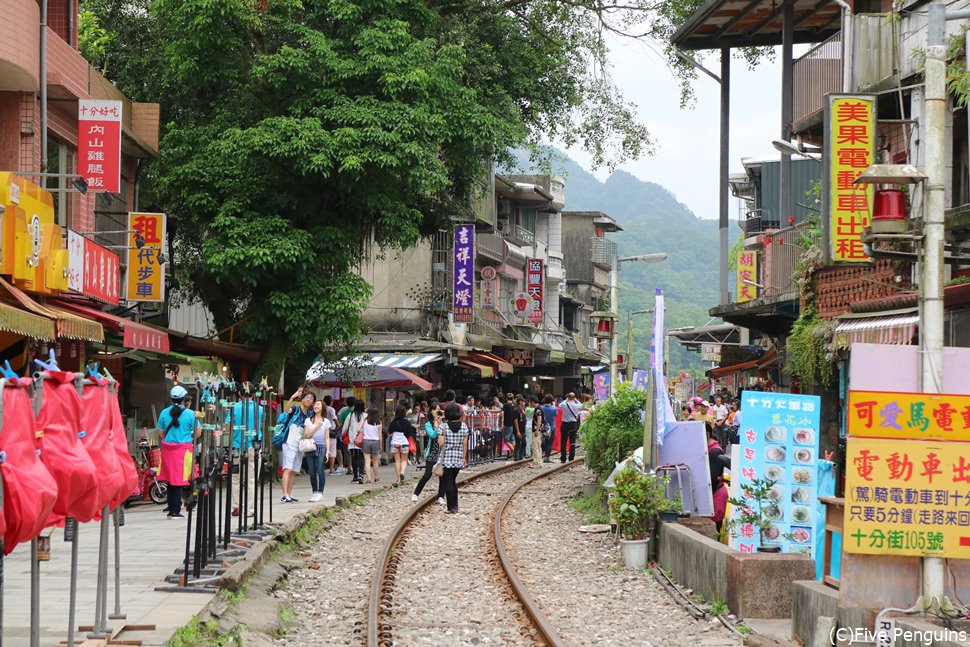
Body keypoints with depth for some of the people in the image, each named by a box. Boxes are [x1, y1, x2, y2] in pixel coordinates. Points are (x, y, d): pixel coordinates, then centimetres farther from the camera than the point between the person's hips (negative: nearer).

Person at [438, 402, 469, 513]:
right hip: (458, 459, 4)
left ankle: (452, 508, 1)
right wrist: (464, 458, 12)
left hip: (446, 458, -4)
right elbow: (465, 444, 4)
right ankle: (455, 506, 18)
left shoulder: (443, 427, -10)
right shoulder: (464, 426, 1)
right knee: (453, 482, 19)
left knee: (448, 483, 3)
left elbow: (441, 443, -14)